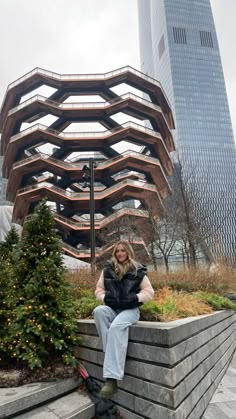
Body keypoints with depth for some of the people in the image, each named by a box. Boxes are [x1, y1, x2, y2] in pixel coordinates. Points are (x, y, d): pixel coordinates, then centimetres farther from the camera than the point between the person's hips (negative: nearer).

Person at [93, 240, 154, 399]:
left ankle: (112, 378, -33)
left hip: (130, 309, -3)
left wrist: (135, 297, -14)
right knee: (98, 311, -31)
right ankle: (114, 354, -28)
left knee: (116, 327, -34)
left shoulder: (138, 270, 1)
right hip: (112, 308, 3)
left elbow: (149, 292, 3)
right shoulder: (108, 269, 8)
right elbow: (99, 289, 13)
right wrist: (105, 297, -9)